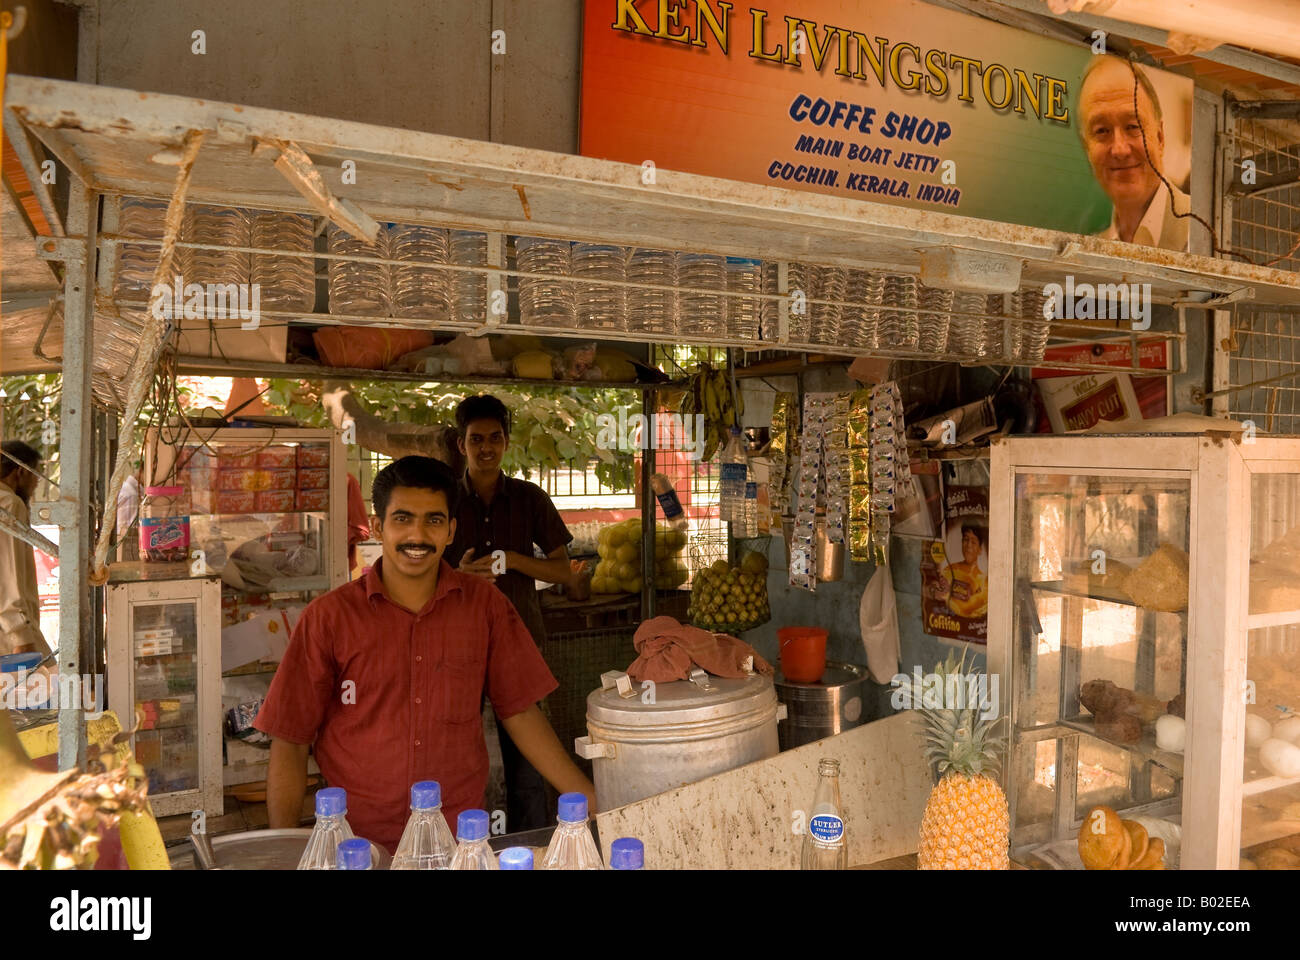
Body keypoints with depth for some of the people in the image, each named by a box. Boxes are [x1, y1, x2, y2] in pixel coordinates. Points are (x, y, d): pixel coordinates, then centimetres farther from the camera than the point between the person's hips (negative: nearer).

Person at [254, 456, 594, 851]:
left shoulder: (484, 606, 3)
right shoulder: (327, 618, -2)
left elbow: (520, 712, 6)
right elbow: (289, 743, 1)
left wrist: (591, 800, 0)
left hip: (461, 837, 3)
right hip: (358, 845, -2)